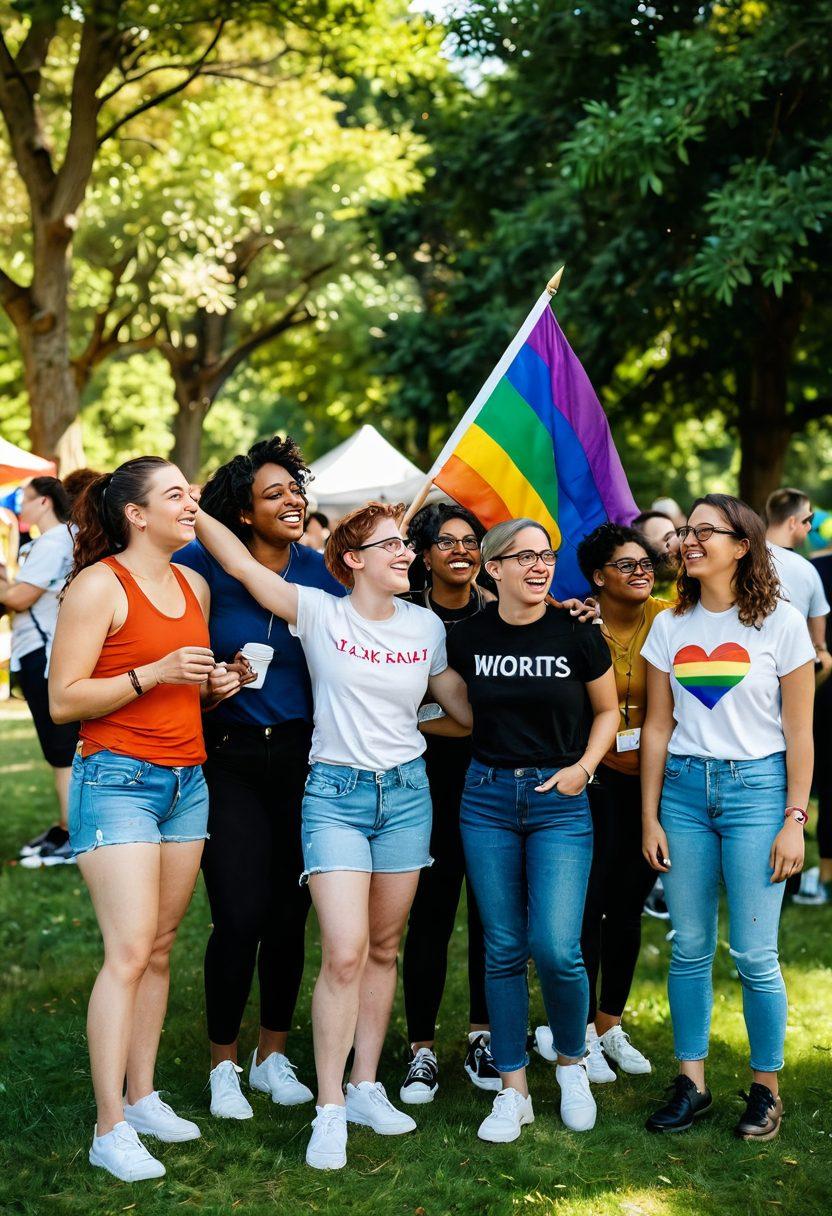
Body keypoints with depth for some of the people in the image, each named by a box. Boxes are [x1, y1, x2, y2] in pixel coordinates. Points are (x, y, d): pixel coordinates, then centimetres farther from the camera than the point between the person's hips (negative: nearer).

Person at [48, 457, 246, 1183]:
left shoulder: (195, 586, 13)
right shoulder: (99, 585, -8)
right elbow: (63, 700, -12)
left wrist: (217, 684, 6)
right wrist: (155, 673, -19)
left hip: (186, 781, 7)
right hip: (118, 779, -7)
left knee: (161, 948, 8)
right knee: (129, 951, -12)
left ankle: (142, 1097, 17)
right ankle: (110, 1130, -8)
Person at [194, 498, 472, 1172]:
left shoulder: (426, 625, 6)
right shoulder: (319, 612, -5)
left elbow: (465, 707, 13)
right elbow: (241, 563, -9)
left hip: (406, 792, 4)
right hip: (336, 794, -4)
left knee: (384, 948, 11)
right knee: (344, 954, -11)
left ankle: (366, 1086, 24)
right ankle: (330, 1107, 0)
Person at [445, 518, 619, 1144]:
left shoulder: (576, 633, -5)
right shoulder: (468, 636, 0)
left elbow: (607, 709, 8)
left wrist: (583, 767, -5)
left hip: (559, 800, -2)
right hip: (488, 797, 2)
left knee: (556, 947, -10)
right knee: (504, 949, 5)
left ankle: (572, 1061, 18)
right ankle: (513, 1090, 16)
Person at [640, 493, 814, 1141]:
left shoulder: (780, 622, -2)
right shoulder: (670, 626, 8)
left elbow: (799, 732, -2)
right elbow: (657, 728, 10)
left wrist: (794, 821, -6)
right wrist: (650, 816, 6)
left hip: (756, 789, -3)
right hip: (684, 791, 4)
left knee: (755, 955, -2)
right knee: (689, 948, 7)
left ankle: (766, 1088, 14)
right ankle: (691, 1082, 19)